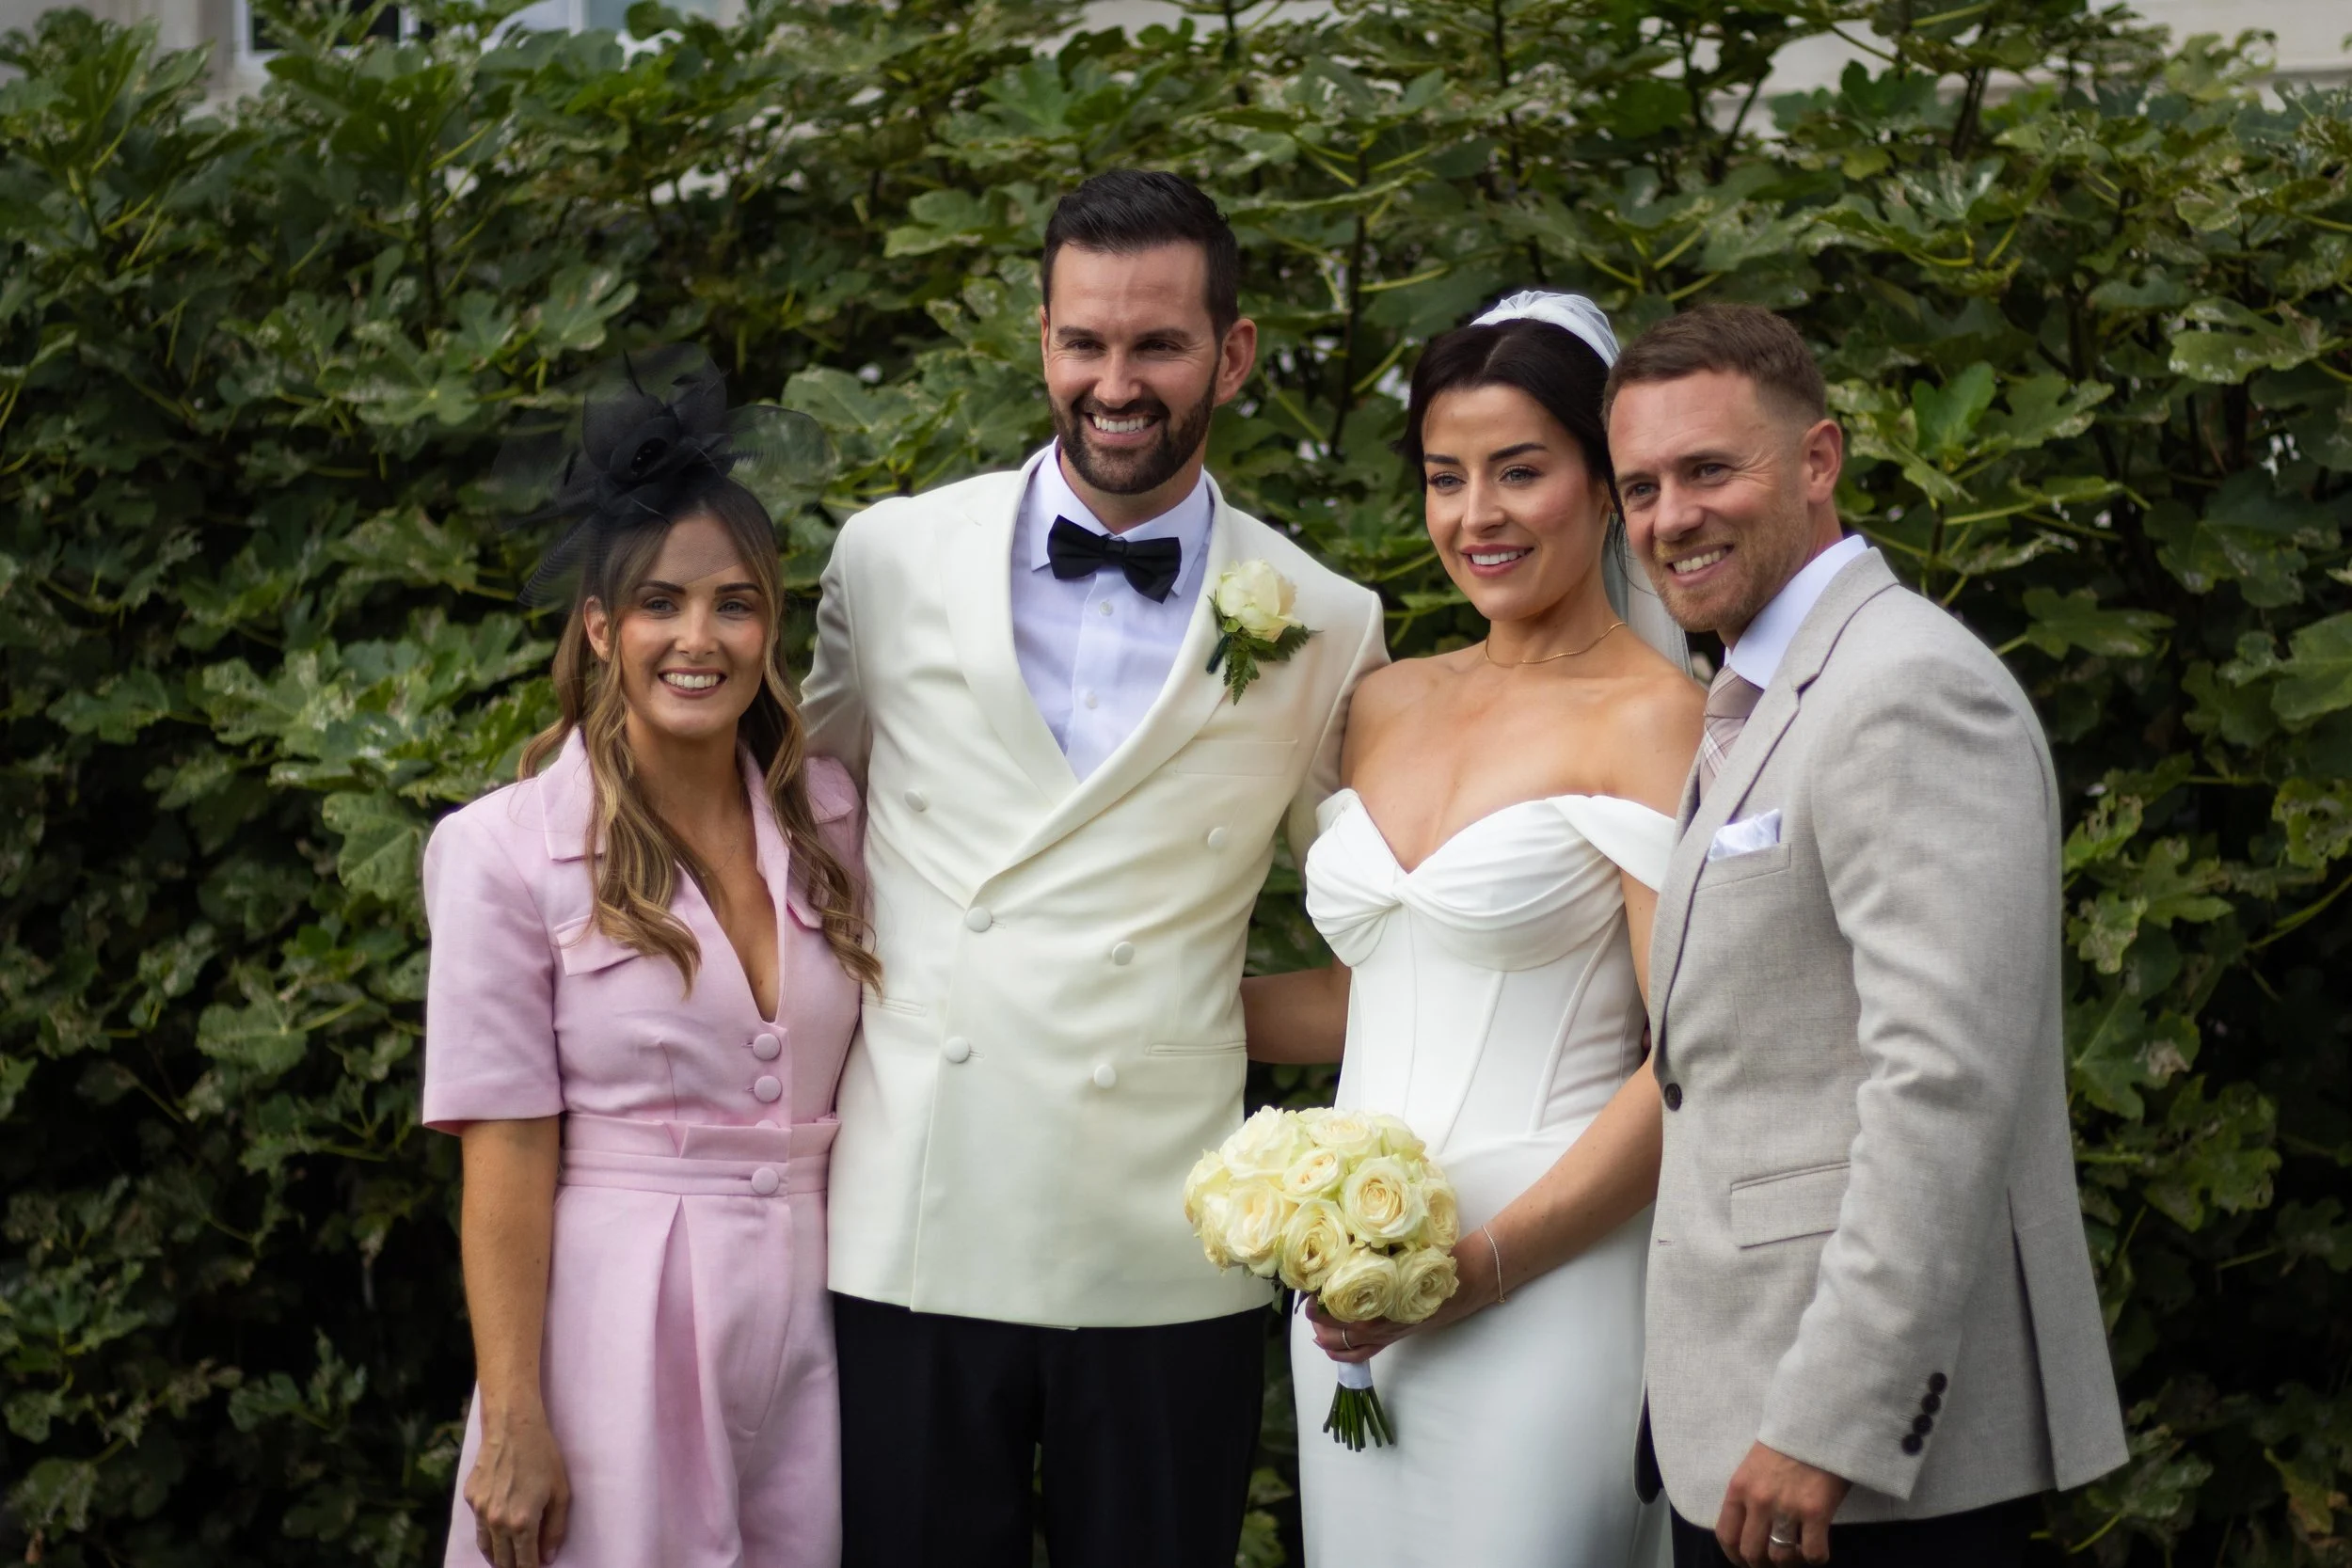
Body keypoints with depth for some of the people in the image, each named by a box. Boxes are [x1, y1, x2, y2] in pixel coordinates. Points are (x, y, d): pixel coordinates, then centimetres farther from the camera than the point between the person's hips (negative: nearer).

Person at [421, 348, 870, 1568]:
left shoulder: (825, 817, 5)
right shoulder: (507, 851, -7)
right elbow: (507, 1159, -8)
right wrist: (515, 1427, -11)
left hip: (808, 1319, 4)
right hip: (612, 1326, -4)